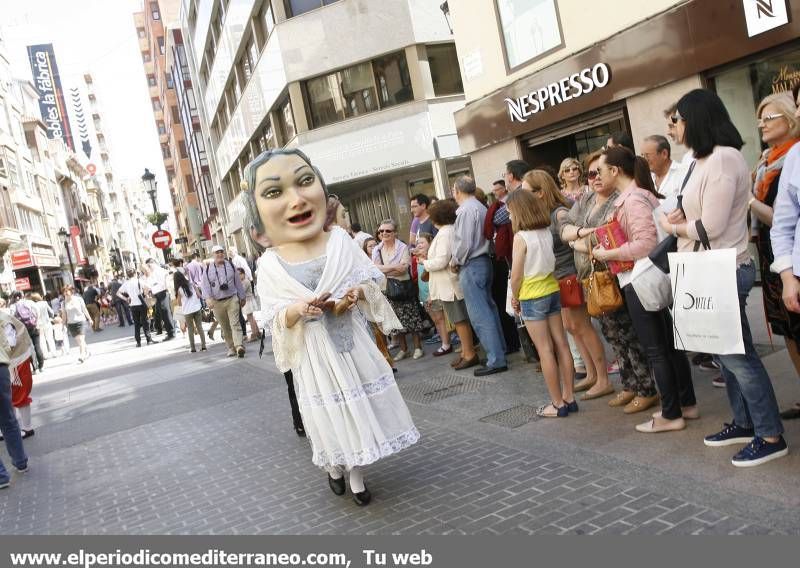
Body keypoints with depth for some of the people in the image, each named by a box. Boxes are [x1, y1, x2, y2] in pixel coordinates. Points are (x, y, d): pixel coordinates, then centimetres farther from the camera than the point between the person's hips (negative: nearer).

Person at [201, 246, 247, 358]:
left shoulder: (230, 265, 6)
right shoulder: (208, 269, 3)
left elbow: (238, 282, 11)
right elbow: (205, 285, -3)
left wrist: (242, 297, 14)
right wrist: (208, 298, -19)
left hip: (232, 299, -1)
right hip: (217, 302, 1)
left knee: (235, 324, -14)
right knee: (225, 327, 9)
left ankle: (239, 346, -24)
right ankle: (231, 348, 18)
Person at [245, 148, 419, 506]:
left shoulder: (341, 240, -8)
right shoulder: (269, 265, -11)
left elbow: (371, 283, 2)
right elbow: (276, 321, -6)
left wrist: (356, 293, -19)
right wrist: (297, 310, -27)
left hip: (353, 346, 2)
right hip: (314, 357, -1)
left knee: (361, 411, 13)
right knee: (330, 419, 14)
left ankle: (357, 476, 36)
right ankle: (335, 468, 43)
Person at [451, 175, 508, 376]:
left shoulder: (466, 210, -15)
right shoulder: (481, 207, 14)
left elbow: (465, 243, -20)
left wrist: (455, 261, -4)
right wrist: (457, 259, 14)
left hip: (471, 266, -10)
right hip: (484, 260, 10)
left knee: (480, 315, -7)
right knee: (488, 308, 15)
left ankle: (496, 361, -5)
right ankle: (499, 351, 22)